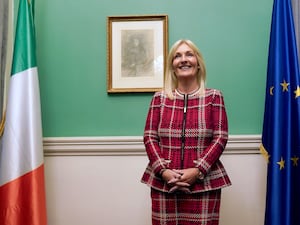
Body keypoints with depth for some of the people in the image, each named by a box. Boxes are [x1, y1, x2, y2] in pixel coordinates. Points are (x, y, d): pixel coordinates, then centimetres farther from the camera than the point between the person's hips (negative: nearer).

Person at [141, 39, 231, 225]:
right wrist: (163, 170, -10)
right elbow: (149, 137, 4)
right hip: (164, 182, 1)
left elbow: (220, 138, -1)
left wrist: (198, 171, -12)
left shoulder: (213, 96, 4)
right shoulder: (160, 98, 7)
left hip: (203, 182, -1)